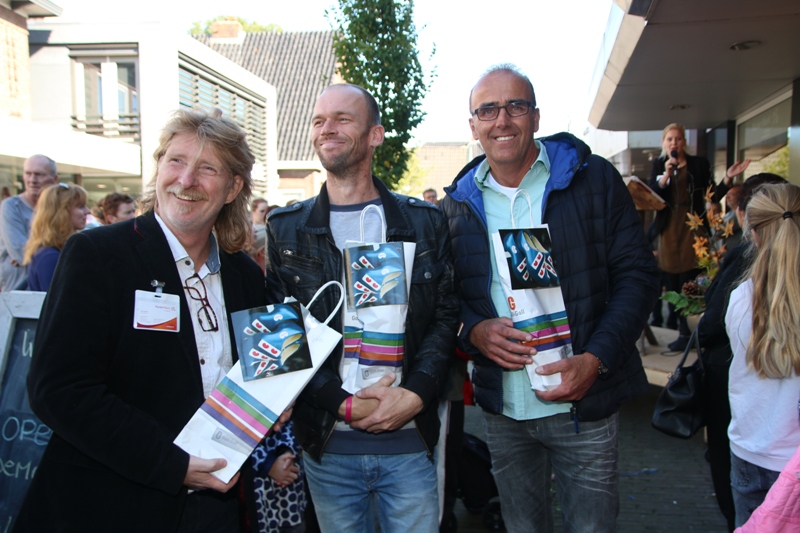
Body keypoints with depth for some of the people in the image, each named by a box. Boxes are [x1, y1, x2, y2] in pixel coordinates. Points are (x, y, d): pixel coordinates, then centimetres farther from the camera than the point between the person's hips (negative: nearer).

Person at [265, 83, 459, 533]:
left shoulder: (425, 222, 3)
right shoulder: (286, 229, 2)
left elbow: (446, 317, 0)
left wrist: (415, 395, -14)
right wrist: (344, 404, -13)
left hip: (411, 442, 0)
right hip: (327, 445, 1)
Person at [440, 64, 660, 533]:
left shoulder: (594, 178, -5)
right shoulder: (459, 203, 4)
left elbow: (638, 274, -5)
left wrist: (595, 360, -17)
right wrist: (475, 330, -12)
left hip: (583, 406, -3)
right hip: (502, 412, 3)